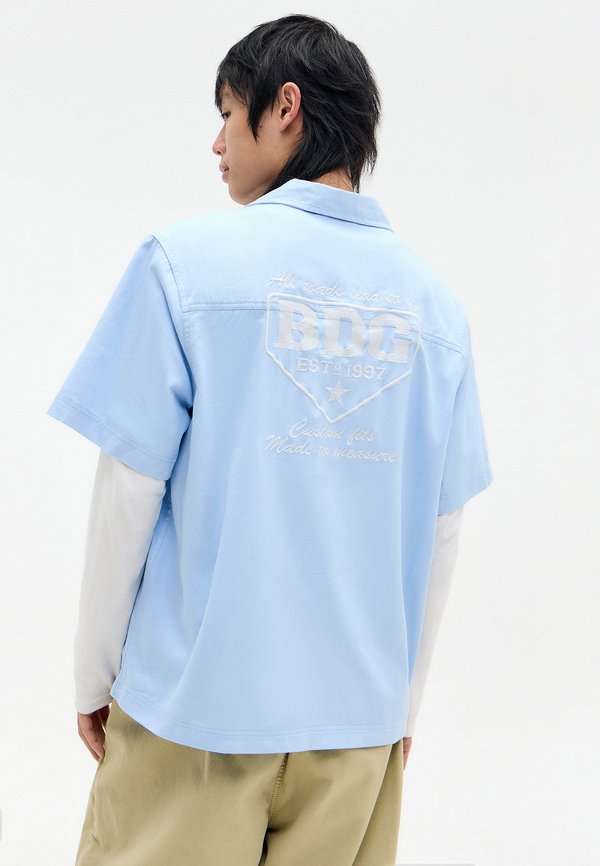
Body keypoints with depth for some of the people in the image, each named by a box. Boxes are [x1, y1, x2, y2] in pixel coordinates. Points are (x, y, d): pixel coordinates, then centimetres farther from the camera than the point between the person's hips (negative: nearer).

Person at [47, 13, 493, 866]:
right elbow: (439, 531, 4)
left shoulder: (185, 260, -9)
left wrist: (94, 672, 3)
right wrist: (405, 699, 15)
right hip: (358, 709, 4)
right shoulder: (434, 299, 2)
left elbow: (130, 492, -9)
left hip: (198, 698, -3)